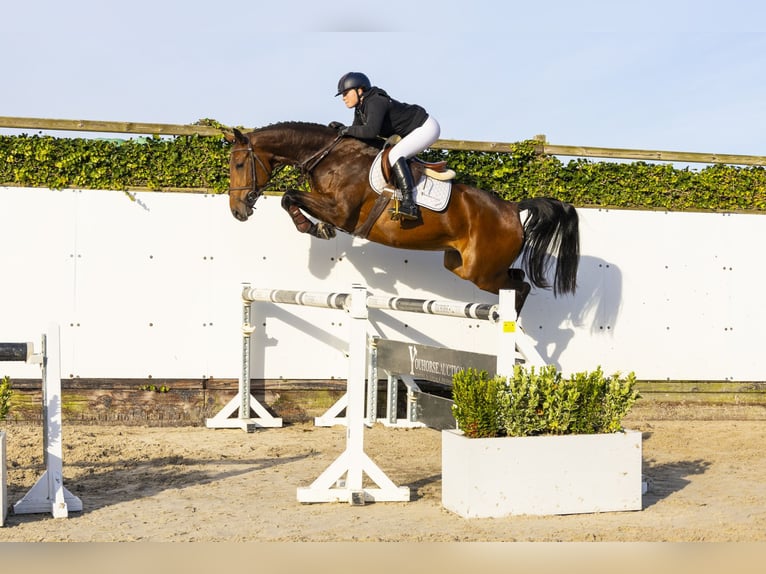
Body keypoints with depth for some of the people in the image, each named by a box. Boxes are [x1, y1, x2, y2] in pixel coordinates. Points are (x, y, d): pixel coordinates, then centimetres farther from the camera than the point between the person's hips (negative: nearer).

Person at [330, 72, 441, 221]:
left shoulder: (375, 103, -25)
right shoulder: (360, 109, 5)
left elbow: (371, 131, -39)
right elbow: (358, 133, 12)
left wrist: (348, 130, -25)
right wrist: (342, 128, -6)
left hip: (426, 128, -11)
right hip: (414, 130, 11)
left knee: (395, 155, -26)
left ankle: (409, 204, -34)